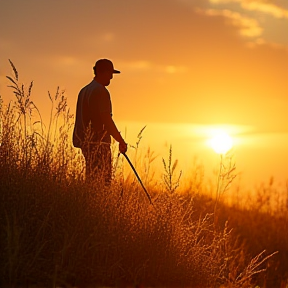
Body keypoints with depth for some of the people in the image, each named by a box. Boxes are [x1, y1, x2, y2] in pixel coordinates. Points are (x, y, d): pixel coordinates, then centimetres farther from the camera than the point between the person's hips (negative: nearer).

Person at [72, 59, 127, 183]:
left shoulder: (84, 91, 18)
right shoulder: (101, 91, -12)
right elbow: (106, 119, -18)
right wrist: (121, 141, -13)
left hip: (86, 142, 10)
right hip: (98, 143, -10)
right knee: (103, 180, -10)